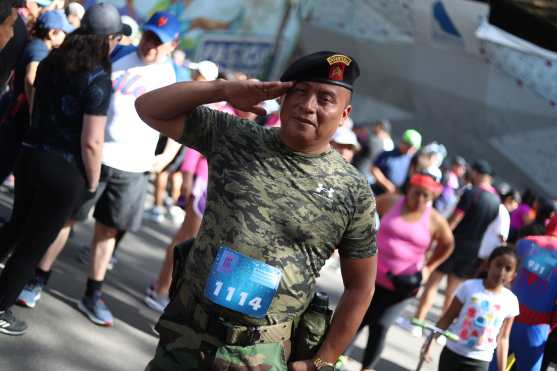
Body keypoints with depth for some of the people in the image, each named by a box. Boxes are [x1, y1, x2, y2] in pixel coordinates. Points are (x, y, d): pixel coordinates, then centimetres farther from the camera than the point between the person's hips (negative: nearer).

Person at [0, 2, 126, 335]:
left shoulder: (51, 63, 2)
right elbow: (91, 142, -21)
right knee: (35, 244, 8)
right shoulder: (98, 80, -19)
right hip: (65, 171, -7)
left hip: (32, 156, 7)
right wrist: (92, 183, -7)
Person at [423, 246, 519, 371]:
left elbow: (503, 338, 2)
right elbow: (447, 318, -4)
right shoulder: (469, 287, -10)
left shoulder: (510, 301, -6)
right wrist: (430, 342, -10)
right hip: (453, 352, 0)